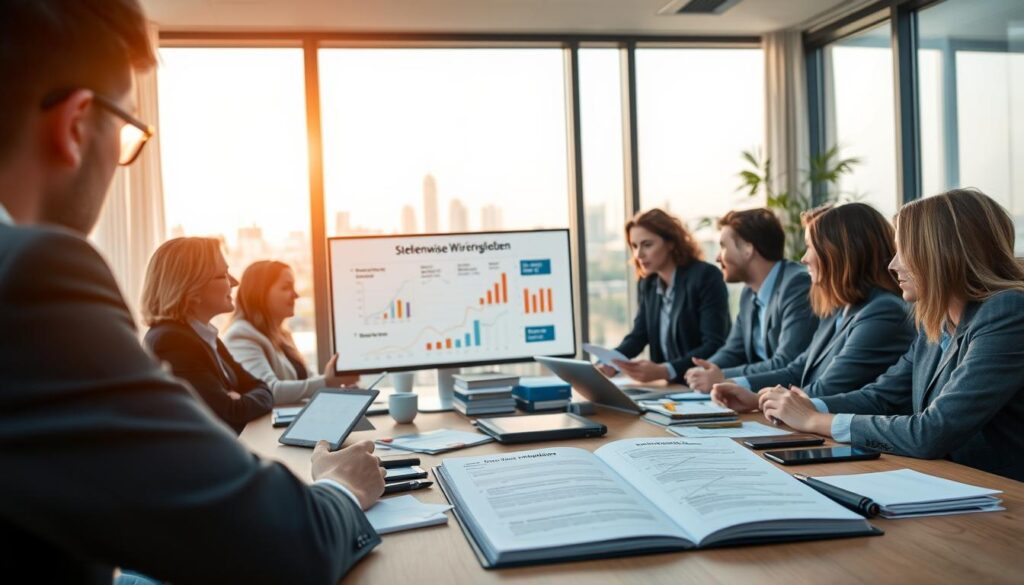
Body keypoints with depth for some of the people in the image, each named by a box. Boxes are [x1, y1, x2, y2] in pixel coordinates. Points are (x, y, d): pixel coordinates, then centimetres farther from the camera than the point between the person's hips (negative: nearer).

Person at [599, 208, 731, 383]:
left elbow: (715, 346, -20)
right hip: (669, 386, 7)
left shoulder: (706, 277, -12)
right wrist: (610, 362, -11)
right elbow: (638, 335, 10)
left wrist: (663, 371, -32)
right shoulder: (647, 283, 9)